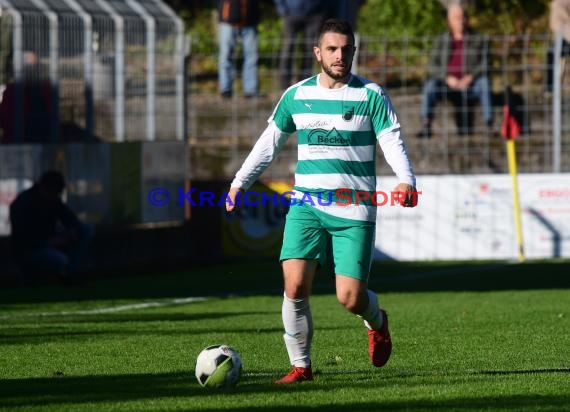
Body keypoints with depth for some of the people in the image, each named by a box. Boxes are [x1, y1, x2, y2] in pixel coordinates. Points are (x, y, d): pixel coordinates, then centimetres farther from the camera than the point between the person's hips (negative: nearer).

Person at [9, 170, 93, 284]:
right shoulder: (22, 204, -24)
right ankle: (32, 270, -5)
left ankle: (69, 271, -3)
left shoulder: (53, 198, -1)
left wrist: (73, 232, -19)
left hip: (49, 242, 8)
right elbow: (22, 241, -25)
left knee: (85, 230, -4)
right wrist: (50, 243, -26)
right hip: (28, 251, -8)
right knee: (60, 260, -35)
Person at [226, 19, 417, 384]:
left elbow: (393, 141, -10)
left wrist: (406, 180, -28)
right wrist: (240, 182, 14)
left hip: (354, 212, -3)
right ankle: (301, 366, 3)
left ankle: (377, 322, 29)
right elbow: (269, 143, 19)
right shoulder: (296, 95, 8)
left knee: (351, 298, -8)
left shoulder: (371, 96, -2)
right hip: (306, 206, 3)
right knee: (295, 287, -13)